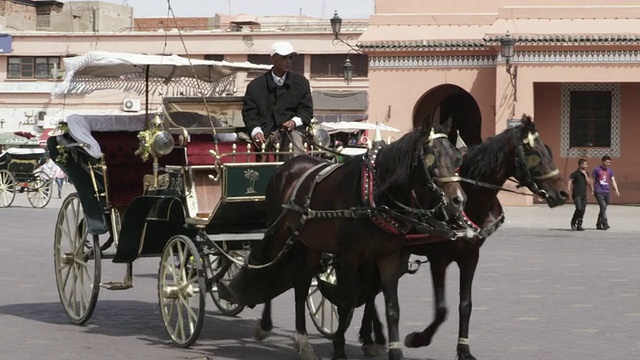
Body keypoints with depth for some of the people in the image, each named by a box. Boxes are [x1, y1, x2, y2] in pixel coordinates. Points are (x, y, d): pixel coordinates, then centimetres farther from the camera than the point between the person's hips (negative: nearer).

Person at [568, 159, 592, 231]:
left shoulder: (586, 174, 14)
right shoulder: (575, 174, -4)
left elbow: (589, 183, 4)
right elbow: (569, 183, -8)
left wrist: (585, 174, -4)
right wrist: (568, 192, -18)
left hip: (584, 195, 6)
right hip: (577, 195, -6)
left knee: (583, 210, 1)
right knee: (579, 208, -18)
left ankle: (579, 225, 7)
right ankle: (573, 222, 1)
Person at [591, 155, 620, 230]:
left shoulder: (610, 170, 12)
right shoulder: (597, 170, -1)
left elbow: (613, 181, 7)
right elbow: (592, 180, 3)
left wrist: (616, 190, -6)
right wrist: (592, 190, -2)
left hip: (607, 192, 5)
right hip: (599, 192, -5)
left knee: (603, 208, 9)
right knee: (603, 206, -19)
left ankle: (599, 224, 21)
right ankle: (605, 224, -24)